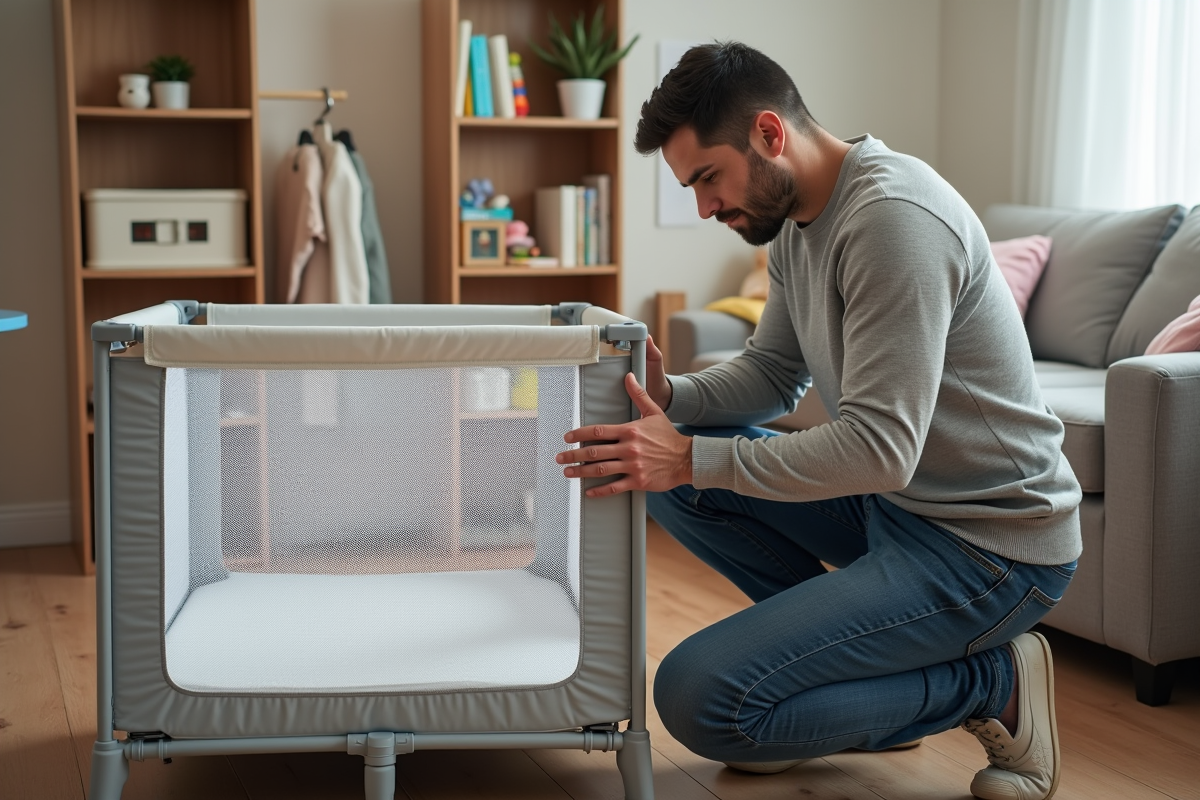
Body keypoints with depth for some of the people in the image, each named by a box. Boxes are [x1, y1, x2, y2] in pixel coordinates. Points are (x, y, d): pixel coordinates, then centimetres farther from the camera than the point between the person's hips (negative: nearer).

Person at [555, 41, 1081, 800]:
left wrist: (692, 457, -26)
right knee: (668, 468, 5)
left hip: (987, 544, -9)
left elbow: (878, 447, -28)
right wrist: (670, 398, -5)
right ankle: (838, 646, 9)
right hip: (894, 502, 10)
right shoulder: (800, 219, 7)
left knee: (699, 698, -18)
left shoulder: (894, 217, -24)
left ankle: (993, 685, -2)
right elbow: (773, 373, 15)